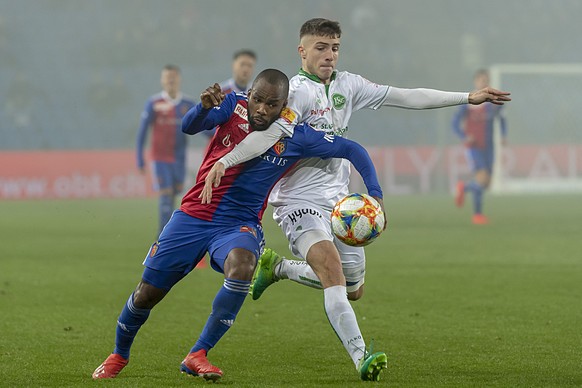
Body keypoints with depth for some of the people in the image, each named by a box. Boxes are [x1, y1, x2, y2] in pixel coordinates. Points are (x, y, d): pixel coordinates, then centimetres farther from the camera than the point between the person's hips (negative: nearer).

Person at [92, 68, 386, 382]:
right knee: (147, 294, 3)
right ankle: (119, 356, 33)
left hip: (239, 225, -1)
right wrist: (205, 106, -44)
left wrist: (374, 194, -15)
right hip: (193, 216, 1)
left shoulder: (295, 138, -8)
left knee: (242, 266, -35)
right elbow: (189, 127, -22)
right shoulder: (233, 107, -8)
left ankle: (197, 355, -23)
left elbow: (352, 150, -3)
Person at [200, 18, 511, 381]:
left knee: (353, 290, 14)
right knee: (330, 263, -29)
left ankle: (278, 267, 32)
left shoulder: (347, 85, 6)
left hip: (337, 200, 8)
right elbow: (270, 133, -29)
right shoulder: (297, 91, -15)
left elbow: (407, 97, 9)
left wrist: (470, 97, 8)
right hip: (300, 201, -8)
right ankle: (360, 356, -33)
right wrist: (224, 161, -46)